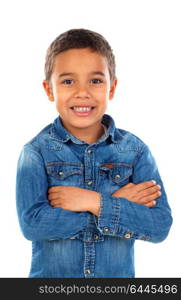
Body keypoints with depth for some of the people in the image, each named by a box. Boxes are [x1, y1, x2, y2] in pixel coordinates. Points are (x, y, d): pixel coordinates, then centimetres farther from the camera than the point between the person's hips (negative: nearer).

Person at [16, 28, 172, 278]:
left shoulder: (135, 150, -8)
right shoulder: (37, 151, -11)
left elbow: (161, 227, -13)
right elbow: (31, 224, -22)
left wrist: (96, 203, -24)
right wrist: (116, 203, -22)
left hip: (118, 275, 1)